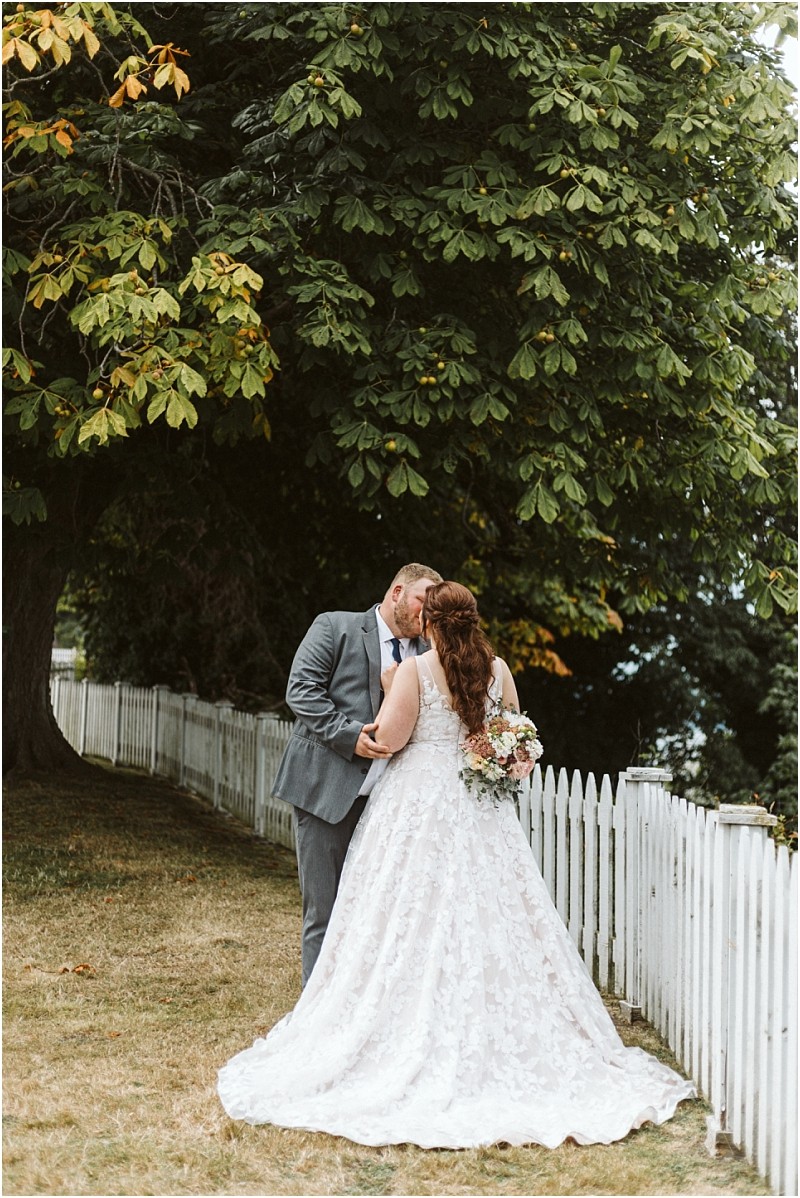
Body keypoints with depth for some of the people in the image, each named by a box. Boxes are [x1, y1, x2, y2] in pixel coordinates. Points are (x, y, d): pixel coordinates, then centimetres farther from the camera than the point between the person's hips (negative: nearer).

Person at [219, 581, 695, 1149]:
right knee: (488, 916, 7)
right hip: (483, 809, 3)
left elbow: (390, 736, -10)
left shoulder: (414, 670, -9)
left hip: (419, 804, -3)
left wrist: (390, 688, 4)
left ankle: (412, 1043, 3)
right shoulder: (497, 669, 2)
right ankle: (496, 1040, 10)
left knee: (417, 920, 1)